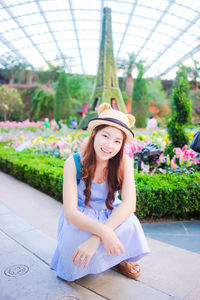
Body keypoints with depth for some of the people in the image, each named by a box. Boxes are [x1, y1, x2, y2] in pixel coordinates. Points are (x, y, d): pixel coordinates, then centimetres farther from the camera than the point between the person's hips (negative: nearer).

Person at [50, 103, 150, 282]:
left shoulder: (124, 162, -18)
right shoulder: (74, 163, -22)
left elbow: (129, 203, -29)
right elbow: (70, 212, -27)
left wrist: (96, 239, -41)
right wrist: (103, 231, -45)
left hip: (111, 216, 2)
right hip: (80, 219, -1)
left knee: (130, 225, -30)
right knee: (74, 237, -34)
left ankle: (118, 258, 6)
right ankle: (79, 267, 4)